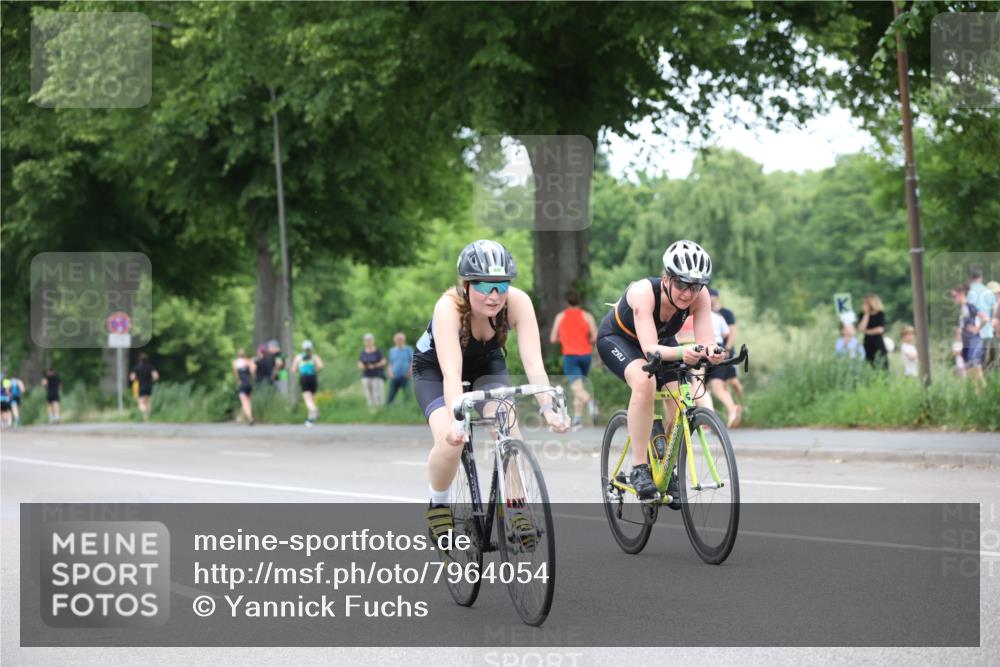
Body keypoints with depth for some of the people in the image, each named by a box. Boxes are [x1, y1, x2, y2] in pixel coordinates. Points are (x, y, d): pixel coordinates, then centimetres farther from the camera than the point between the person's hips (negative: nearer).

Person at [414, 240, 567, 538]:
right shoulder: (449, 307, -37)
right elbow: (451, 372, -46)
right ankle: (438, 504, 2)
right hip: (433, 369, -2)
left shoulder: (518, 302, -30)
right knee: (450, 441, -25)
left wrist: (548, 409, -50)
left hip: (487, 363, 3)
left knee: (507, 425, -25)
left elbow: (533, 361, -36)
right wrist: (456, 420, -60)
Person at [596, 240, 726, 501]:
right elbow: (650, 349, -47)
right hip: (617, 338, -5)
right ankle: (638, 468, -27)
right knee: (645, 381, -35)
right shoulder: (644, 291, -38)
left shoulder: (700, 297, -27)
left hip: (662, 340, 5)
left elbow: (706, 340, -33)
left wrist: (712, 352, -57)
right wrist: (682, 352, -66)